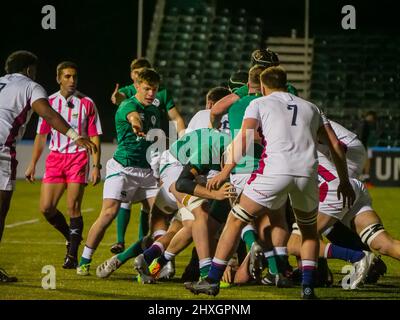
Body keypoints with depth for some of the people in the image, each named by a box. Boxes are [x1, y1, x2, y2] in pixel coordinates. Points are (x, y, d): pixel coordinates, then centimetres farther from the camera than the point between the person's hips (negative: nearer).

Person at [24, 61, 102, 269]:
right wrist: (33, 164, 10)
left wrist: (96, 166, -6)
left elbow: (94, 137, 2)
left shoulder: (86, 103, 1)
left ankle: (72, 255, -2)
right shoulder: (49, 102, 8)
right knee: (46, 208, -5)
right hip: (55, 158, 3)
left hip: (78, 158, -3)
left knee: (73, 208, -10)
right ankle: (71, 237, 20)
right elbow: (41, 135, 14)